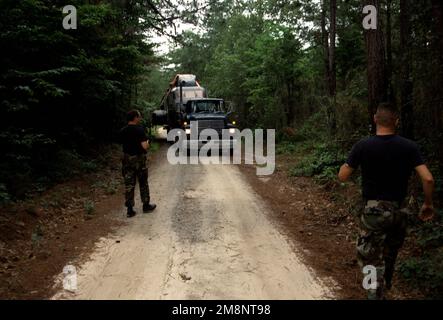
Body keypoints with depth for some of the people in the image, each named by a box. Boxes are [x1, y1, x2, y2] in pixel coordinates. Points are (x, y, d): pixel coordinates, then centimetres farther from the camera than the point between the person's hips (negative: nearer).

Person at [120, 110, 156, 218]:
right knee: (143, 183, 12)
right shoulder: (139, 129, -17)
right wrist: (147, 142, -2)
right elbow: (145, 146, -22)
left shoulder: (122, 131, 1)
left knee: (128, 184, 7)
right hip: (139, 158, -4)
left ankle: (130, 209, 9)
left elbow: (122, 143, 10)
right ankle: (146, 205, 23)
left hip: (127, 159, 4)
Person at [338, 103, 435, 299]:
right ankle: (383, 291, 42)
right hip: (399, 211, 4)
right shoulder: (409, 147, -4)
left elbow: (343, 176, -7)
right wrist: (428, 204, 5)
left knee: (372, 260, 3)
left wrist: (354, 160, 11)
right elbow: (428, 179, -10)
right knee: (389, 256, 23)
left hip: (374, 211, -4)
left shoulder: (363, 146, -11)